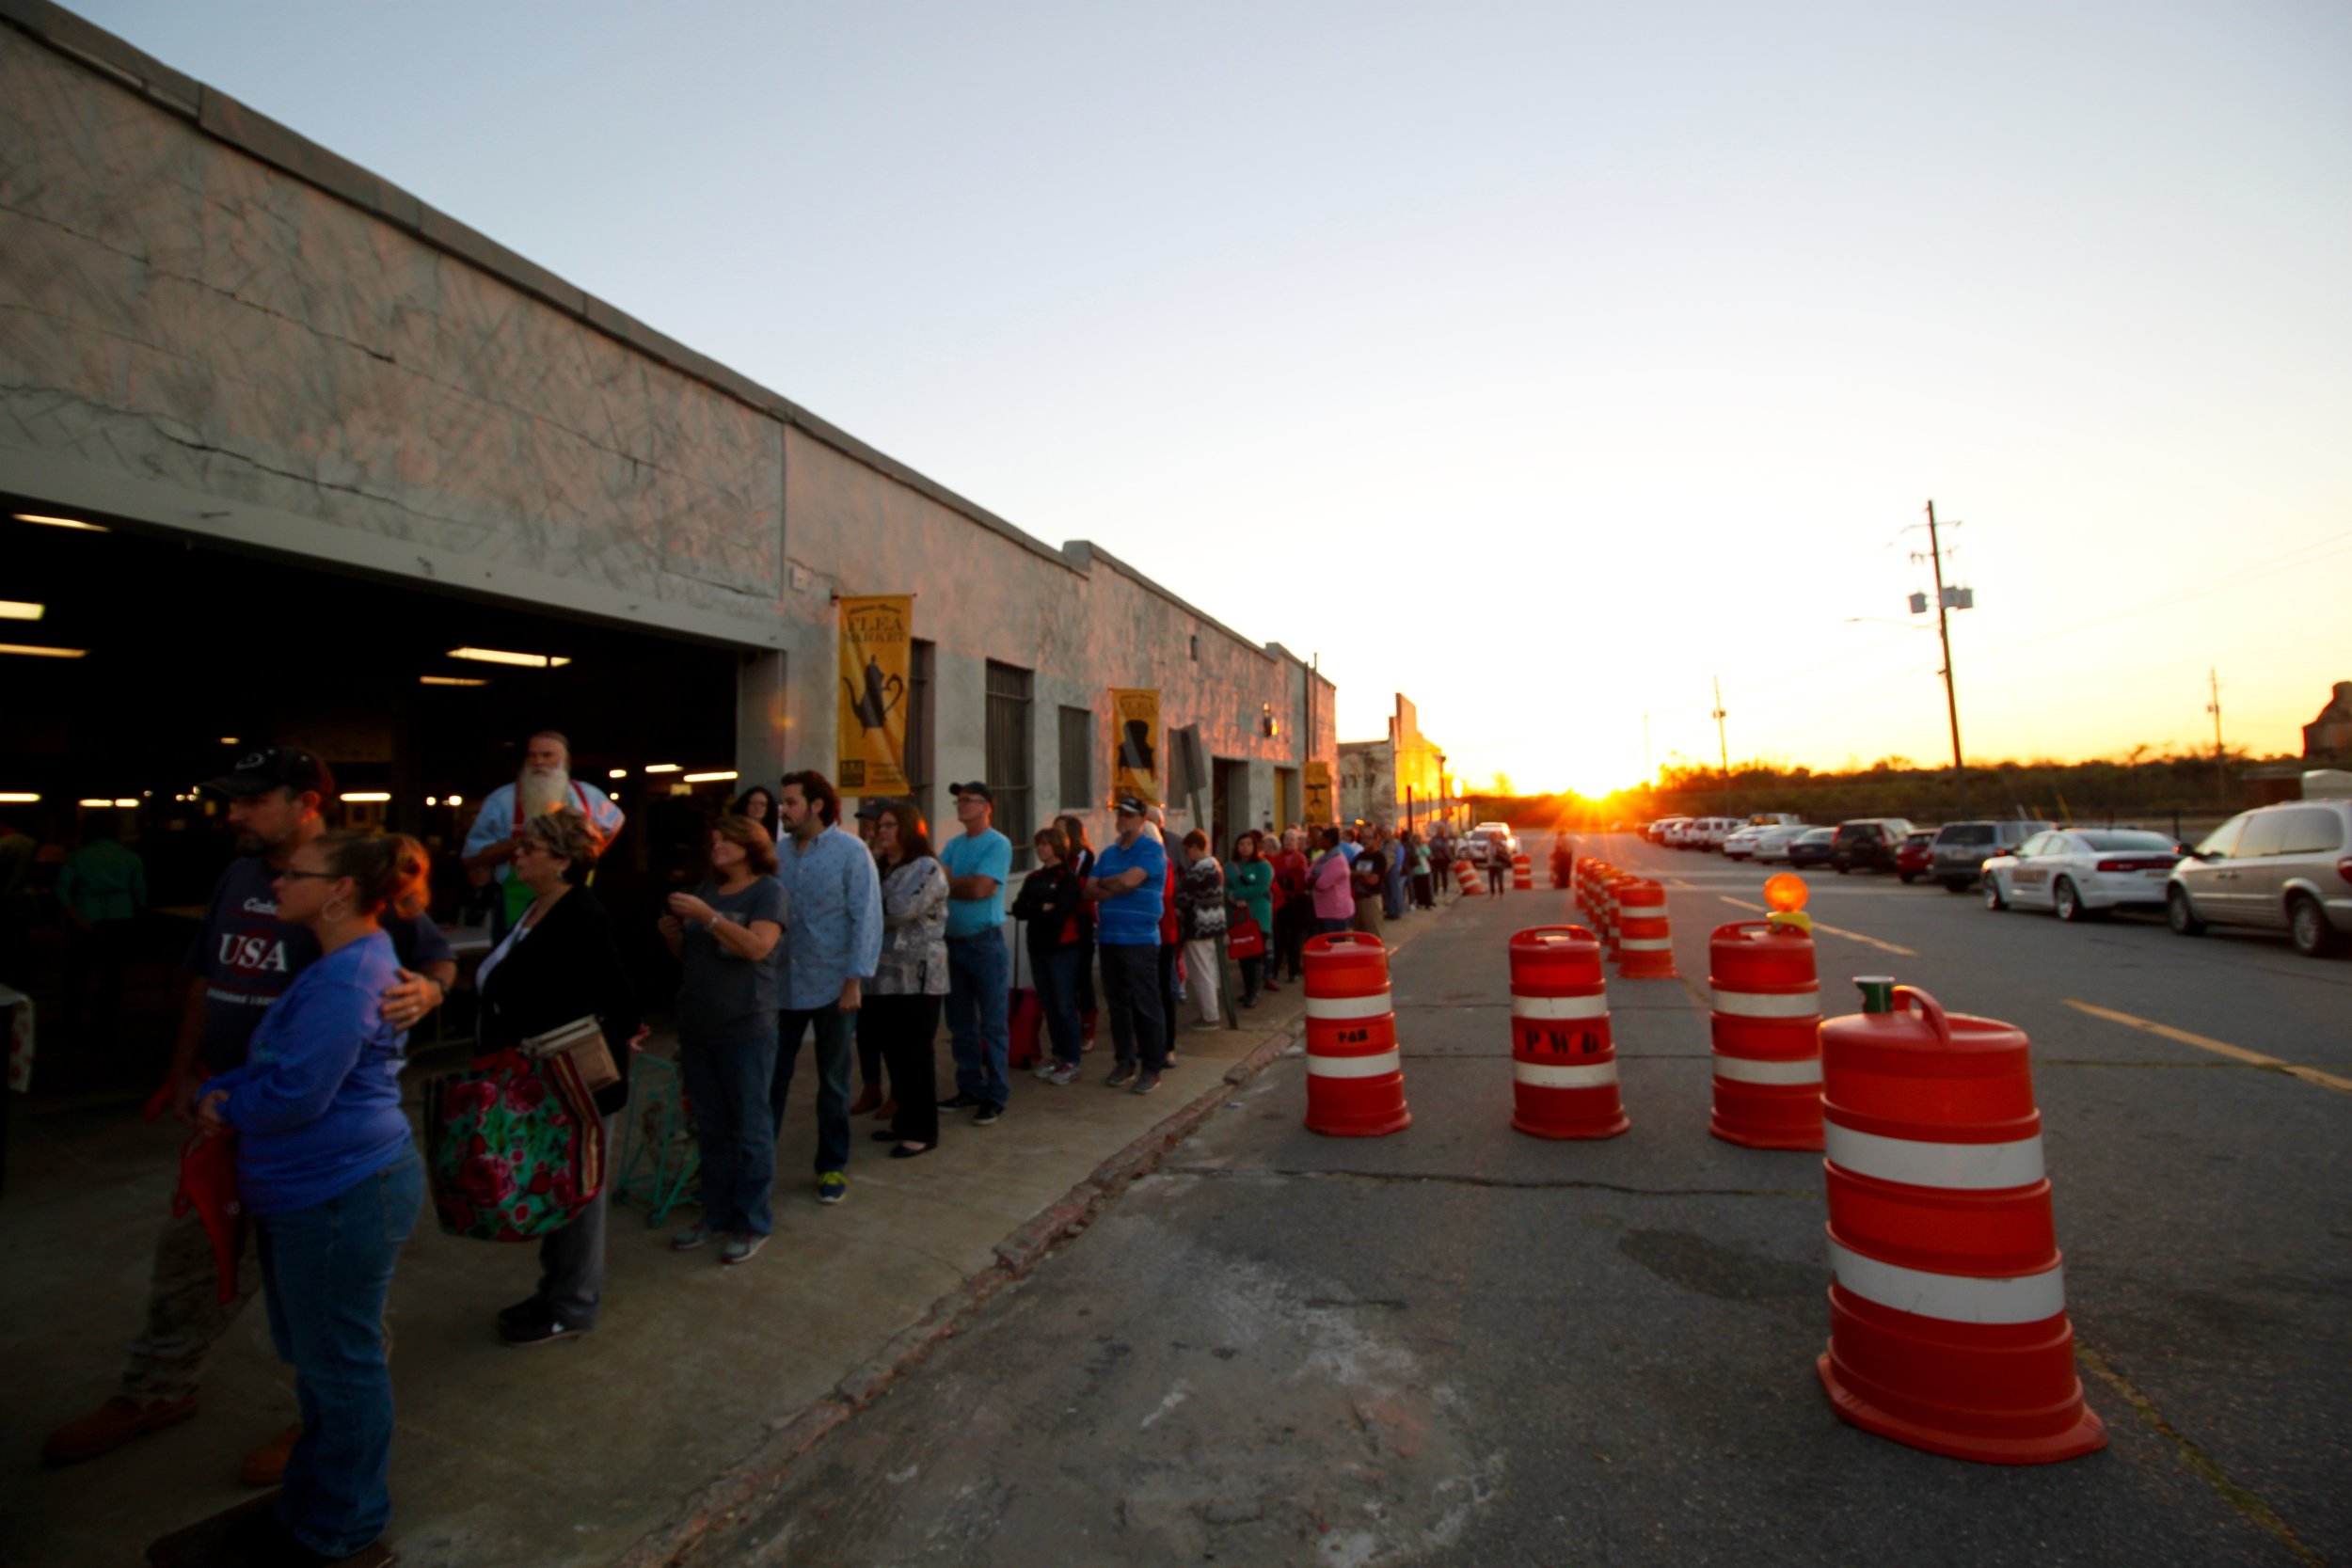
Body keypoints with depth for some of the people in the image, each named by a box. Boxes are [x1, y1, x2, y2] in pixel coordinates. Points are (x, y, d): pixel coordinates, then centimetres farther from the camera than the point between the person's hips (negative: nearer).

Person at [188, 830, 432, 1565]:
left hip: (342, 1195, -11)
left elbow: (293, 1095, -24)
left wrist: (224, 1104, -4)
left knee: (339, 1362, 8)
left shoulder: (346, 979, -24)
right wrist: (222, 1092, -3)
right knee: (310, 1352, 24)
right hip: (307, 1191, 11)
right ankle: (310, 1501, 43)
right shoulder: (339, 963, 10)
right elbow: (275, 1059, 15)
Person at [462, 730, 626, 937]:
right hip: (519, 911, -2)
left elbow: (614, 824, 24)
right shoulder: (502, 800, -6)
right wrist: (522, 842, -18)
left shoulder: (588, 796, 3)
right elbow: (472, 858, -6)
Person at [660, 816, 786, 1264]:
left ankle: (753, 1224, 12)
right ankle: (716, 1213, 27)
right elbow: (686, 955, 19)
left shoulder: (767, 889, -5)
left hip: (746, 1028, -6)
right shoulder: (707, 887, 14)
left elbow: (758, 946, -20)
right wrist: (673, 934, -1)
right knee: (711, 1127, 14)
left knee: (749, 1128, 2)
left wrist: (707, 916, -22)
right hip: (697, 1025, 6)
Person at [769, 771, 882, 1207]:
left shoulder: (851, 852, -8)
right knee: (771, 1076, 6)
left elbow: (866, 919, -10)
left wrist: (855, 981, -14)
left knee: (833, 1081, 11)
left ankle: (832, 1167, 26)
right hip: (783, 982, 3)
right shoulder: (779, 852, 3)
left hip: (832, 985, -3)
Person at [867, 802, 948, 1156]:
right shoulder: (882, 868, 18)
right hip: (885, 976, 8)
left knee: (913, 1056, -2)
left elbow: (900, 910, -20)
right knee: (894, 1054, 13)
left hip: (917, 978, -8)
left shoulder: (927, 868, -8)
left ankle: (922, 1131, 9)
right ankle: (905, 1122, 26)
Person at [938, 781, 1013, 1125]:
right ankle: (970, 1088, 26)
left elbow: (979, 888, -19)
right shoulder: (953, 844, 12)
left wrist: (946, 882, -4)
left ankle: (995, 1096, 7)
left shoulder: (998, 844, -9)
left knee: (993, 1025, 0)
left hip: (984, 942, -7)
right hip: (953, 941, 7)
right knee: (960, 1023, 14)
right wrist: (960, 885, -16)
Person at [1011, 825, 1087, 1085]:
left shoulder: (1068, 877, -5)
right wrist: (1041, 908, -10)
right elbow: (1018, 910, 4)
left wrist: (1032, 910, -4)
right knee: (1048, 1005, 11)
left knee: (1065, 1005, -4)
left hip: (1062, 948, -6)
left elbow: (1060, 912, -16)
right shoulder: (1033, 878, 13)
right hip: (1037, 947, 6)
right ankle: (1058, 1055, 21)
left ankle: (1071, 1062, 1)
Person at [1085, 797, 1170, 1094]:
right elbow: (1089, 892, 7)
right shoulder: (1107, 853, 15)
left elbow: (1129, 880, -19)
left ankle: (1152, 1067, 6)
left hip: (1140, 940, -6)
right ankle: (1124, 1061, 22)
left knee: (1146, 1005, -2)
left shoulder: (1152, 850, -5)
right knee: (1116, 1003, 12)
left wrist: (1103, 884, -1)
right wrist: (1115, 889, -10)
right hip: (1108, 938, 6)